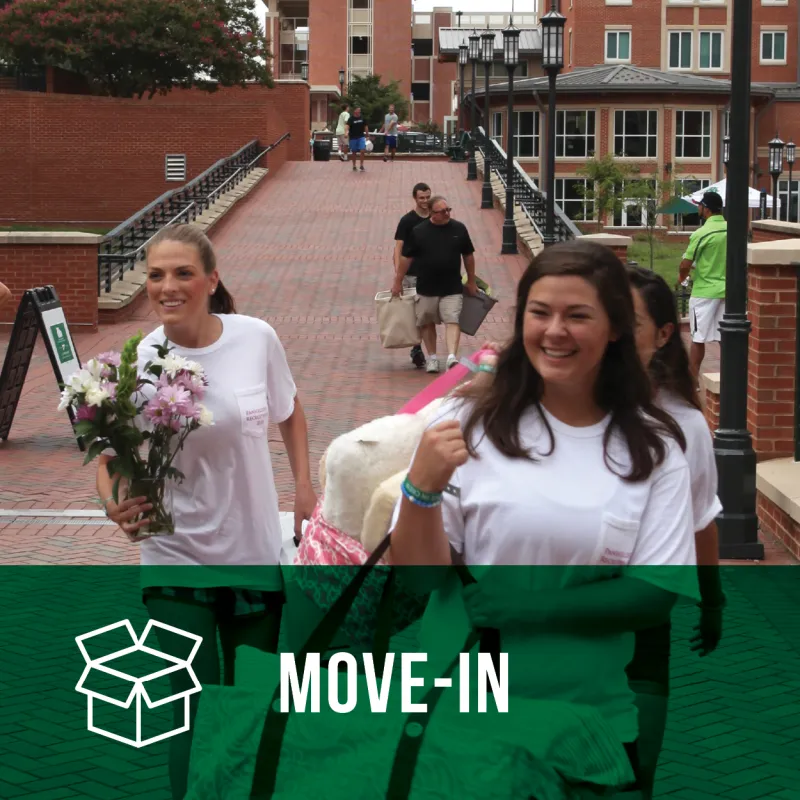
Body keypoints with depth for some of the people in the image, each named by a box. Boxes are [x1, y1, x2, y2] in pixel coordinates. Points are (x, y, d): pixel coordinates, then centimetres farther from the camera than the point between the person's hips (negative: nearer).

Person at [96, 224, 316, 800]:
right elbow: (110, 456, -7)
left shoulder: (257, 338, -8)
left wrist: (305, 487, 4)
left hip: (256, 552, 2)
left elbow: (289, 410, 10)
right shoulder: (139, 362, -12)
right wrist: (114, 504, -27)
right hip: (177, 561, -1)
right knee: (197, 713, 2)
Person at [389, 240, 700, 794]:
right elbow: (417, 572, -4)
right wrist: (422, 487, -23)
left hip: (595, 719, 1)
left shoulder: (654, 449, -2)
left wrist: (507, 606, -15)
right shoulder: (469, 422, -5)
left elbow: (656, 597, -8)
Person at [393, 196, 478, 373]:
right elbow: (406, 257, 3)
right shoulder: (419, 232, -4)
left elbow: (468, 256, 11)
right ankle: (432, 358, 23)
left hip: (452, 288, 0)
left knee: (452, 321, -13)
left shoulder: (459, 229, 1)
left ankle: (451, 356, -21)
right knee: (427, 323, 10)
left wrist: (471, 282, 15)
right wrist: (398, 282, 4)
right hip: (426, 288, 0)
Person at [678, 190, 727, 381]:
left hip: (704, 291, -5)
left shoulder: (701, 233, -15)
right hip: (726, 290, 5)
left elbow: (685, 265, -13)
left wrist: (682, 276, 7)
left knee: (698, 338, 2)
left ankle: (693, 379, 6)